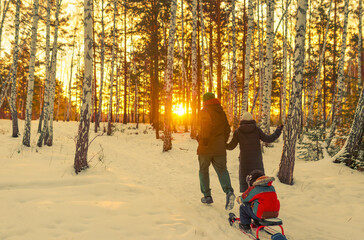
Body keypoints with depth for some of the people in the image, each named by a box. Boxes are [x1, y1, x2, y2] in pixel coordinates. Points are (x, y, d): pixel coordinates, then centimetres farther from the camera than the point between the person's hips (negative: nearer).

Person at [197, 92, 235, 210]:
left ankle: (207, 196, 15)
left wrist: (202, 140, -5)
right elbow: (227, 129, 10)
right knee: (222, 170, 4)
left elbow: (204, 129, -17)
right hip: (219, 148, 4)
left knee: (203, 170, 12)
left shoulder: (204, 112, -6)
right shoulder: (221, 112, 10)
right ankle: (229, 191, -20)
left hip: (206, 147, -4)